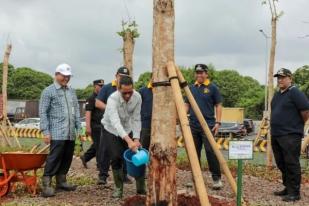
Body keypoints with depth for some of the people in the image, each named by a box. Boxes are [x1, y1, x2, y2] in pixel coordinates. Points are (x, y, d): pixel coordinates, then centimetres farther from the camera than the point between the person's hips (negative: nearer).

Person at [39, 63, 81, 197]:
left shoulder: (71, 91, 17)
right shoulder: (48, 91, 0)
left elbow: (76, 110, 20)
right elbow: (43, 113, -4)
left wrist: (78, 128, 13)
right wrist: (46, 132, -10)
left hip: (71, 133, 6)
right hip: (57, 133, -6)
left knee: (67, 158, 9)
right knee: (54, 158, -9)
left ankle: (61, 181, 20)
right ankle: (46, 184, -3)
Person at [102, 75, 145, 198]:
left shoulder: (137, 97, -18)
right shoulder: (113, 99, -32)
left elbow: (136, 119, -14)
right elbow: (115, 122, -44)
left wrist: (136, 139, -25)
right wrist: (129, 140, -54)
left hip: (127, 130, 3)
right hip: (111, 131, -3)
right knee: (116, 158, -12)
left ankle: (141, 188, 10)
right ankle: (118, 189, 6)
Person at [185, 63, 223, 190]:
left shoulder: (212, 88, 0)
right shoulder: (191, 88, 12)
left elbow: (218, 105, -2)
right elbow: (187, 105, 16)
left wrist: (218, 122, -10)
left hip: (208, 125, -5)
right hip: (193, 125, 5)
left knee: (210, 151, -9)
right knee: (194, 153, 9)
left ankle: (217, 178, -1)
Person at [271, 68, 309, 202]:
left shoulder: (295, 93, -11)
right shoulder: (277, 94, 16)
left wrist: (298, 125, -3)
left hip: (290, 136, -9)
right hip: (276, 135, 9)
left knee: (291, 164, -4)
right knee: (281, 164, 15)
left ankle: (294, 193, 4)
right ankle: (288, 188, 27)